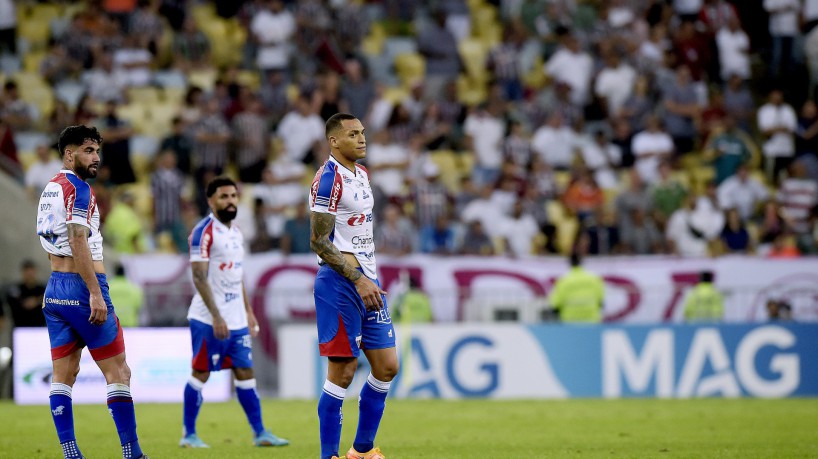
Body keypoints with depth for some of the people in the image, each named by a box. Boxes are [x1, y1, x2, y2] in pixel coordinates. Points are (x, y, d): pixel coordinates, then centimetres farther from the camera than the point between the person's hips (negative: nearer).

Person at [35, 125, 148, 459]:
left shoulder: (49, 190, 15)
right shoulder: (78, 188, -11)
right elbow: (78, 242, -20)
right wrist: (95, 294, -22)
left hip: (54, 289, 9)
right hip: (81, 286, -9)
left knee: (64, 373, 5)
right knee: (118, 372, -4)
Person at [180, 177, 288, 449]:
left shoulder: (236, 232, 15)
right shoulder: (204, 232, -11)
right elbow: (199, 277, -17)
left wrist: (248, 312, 19)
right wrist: (216, 317, -22)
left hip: (236, 320, 8)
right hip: (209, 320, -8)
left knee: (245, 372, 6)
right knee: (201, 373, -1)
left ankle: (260, 433, 8)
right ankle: (189, 435, 6)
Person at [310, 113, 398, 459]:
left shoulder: (362, 174, 15)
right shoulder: (329, 179, -13)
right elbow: (319, 242, -17)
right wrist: (358, 279, -21)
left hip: (367, 281, 9)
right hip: (340, 286, -9)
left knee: (386, 367, 7)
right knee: (343, 372, -7)